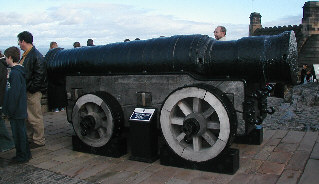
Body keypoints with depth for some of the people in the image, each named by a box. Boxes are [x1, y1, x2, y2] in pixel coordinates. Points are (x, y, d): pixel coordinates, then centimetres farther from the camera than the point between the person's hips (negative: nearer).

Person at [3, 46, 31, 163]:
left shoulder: (15, 73, -18)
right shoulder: (19, 71, 12)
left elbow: (14, 93, -22)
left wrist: (10, 111, -17)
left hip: (16, 112, -10)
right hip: (21, 110, 10)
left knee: (18, 133, 1)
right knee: (20, 132, 17)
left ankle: (22, 156, 12)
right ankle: (25, 154, 28)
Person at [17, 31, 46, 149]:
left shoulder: (36, 56, -15)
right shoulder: (26, 55, 15)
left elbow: (39, 76, -20)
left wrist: (30, 89, -20)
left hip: (33, 92, -10)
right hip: (26, 91, 10)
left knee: (35, 117, -1)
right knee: (27, 117, 17)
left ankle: (39, 140, 11)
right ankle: (29, 138, 30)